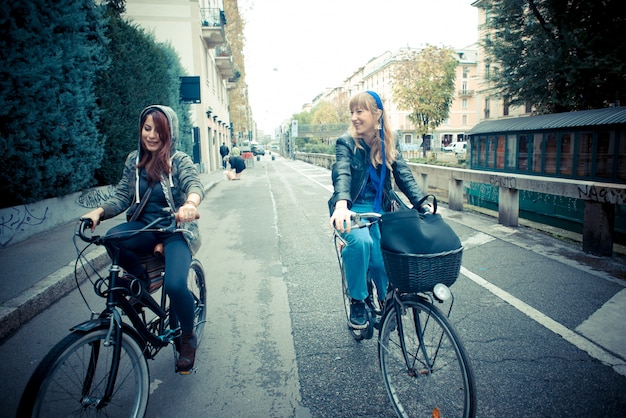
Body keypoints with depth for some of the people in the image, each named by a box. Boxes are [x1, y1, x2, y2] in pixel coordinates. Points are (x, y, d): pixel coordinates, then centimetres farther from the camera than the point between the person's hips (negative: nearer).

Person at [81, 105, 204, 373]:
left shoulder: (180, 161, -5)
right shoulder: (134, 160, 7)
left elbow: (194, 184, -26)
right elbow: (122, 196, 2)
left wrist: (190, 203, -50)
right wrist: (99, 211, -20)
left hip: (177, 230, -3)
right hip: (145, 227, 4)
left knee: (175, 284, -28)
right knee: (113, 238, -32)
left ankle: (188, 338, 3)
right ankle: (141, 280, -1)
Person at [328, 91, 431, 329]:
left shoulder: (390, 144, 2)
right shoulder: (346, 143, -10)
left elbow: (404, 175, -5)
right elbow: (342, 174, -27)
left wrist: (422, 204, -22)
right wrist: (341, 205, -47)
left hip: (379, 208, 3)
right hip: (352, 208, -3)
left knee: (380, 258, -16)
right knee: (360, 241, -33)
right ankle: (357, 301, -11)